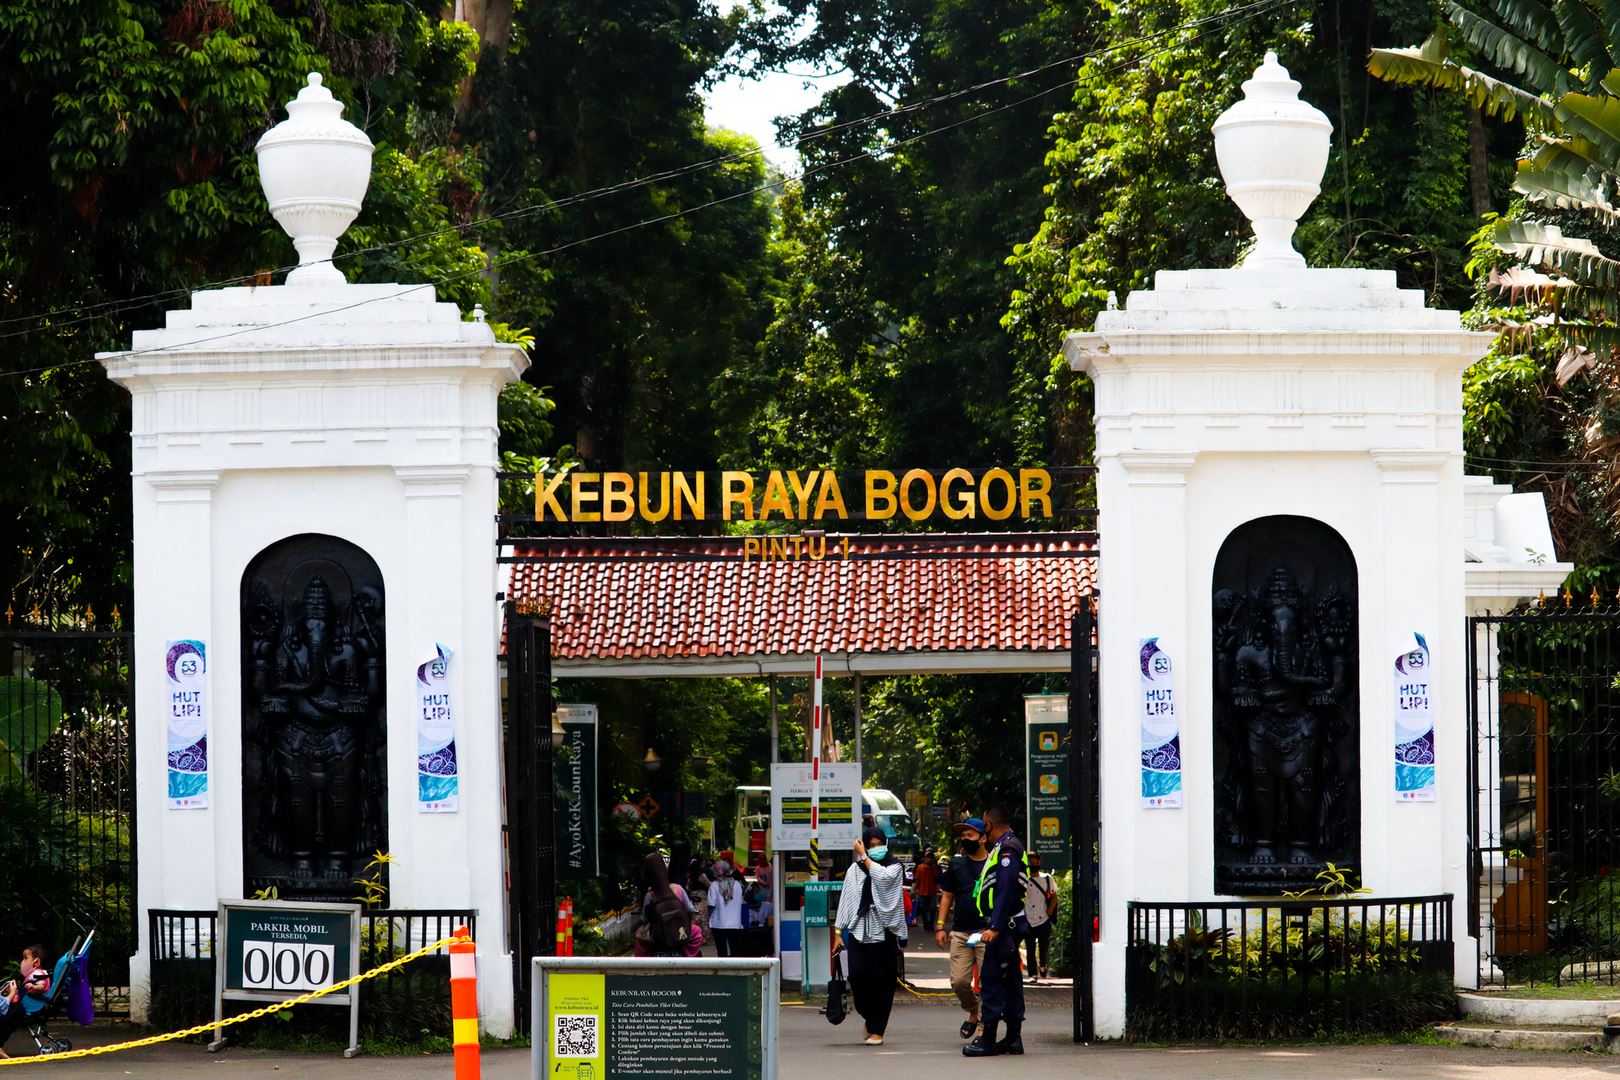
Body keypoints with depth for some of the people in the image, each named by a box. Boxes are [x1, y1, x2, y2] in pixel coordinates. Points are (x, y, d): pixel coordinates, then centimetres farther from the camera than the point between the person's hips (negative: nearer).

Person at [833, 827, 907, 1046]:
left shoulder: (894, 867, 5)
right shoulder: (855, 870, 11)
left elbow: (883, 877, -18)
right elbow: (845, 900, 12)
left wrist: (864, 857, -7)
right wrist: (838, 932, 8)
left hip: (884, 931, -1)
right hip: (859, 930, 2)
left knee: (883, 981, -2)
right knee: (858, 976, -11)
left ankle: (877, 1030, 7)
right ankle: (869, 1018, 15)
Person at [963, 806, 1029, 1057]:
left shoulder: (1007, 849, -14)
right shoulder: (1006, 847, 18)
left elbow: (1006, 891, -22)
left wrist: (995, 927, -26)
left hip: (1004, 926, -11)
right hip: (1008, 926, 11)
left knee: (991, 978, -10)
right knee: (1010, 980, 12)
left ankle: (987, 1039, -10)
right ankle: (1013, 1038, 15)